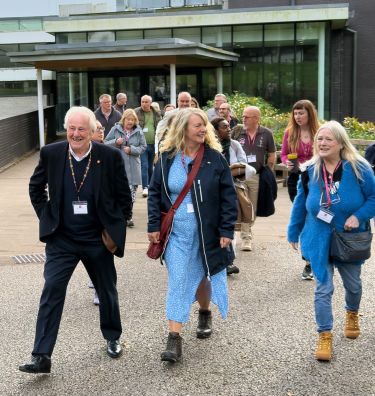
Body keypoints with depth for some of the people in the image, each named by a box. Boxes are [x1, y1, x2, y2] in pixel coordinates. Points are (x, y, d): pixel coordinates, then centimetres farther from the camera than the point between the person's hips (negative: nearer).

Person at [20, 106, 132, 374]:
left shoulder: (110, 156, -10)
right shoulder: (51, 154, -6)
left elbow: (124, 196, -1)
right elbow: (36, 188, 9)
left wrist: (116, 228, -3)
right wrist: (46, 217, 2)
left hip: (98, 239, 0)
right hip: (61, 239, 0)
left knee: (107, 291, 16)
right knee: (52, 292, -7)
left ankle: (113, 338, 40)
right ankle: (42, 356, -2)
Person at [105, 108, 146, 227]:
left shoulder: (138, 132, 4)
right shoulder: (115, 129, 2)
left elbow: (143, 147, 6)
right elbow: (105, 143, 5)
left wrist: (132, 149, -10)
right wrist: (116, 142, -13)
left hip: (133, 167, 1)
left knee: (132, 191, 3)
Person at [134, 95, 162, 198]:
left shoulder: (157, 114, 8)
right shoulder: (136, 113, -3)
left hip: (153, 144, 4)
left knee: (150, 167, 14)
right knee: (144, 166, -9)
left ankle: (150, 186, 26)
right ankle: (145, 188, -9)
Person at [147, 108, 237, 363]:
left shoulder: (215, 158, -3)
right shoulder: (167, 158, 0)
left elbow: (228, 196, -3)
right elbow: (155, 193, 6)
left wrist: (227, 230, -8)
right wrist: (154, 226, -1)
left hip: (206, 232, 0)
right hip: (177, 232, 0)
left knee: (202, 276, 15)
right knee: (178, 282, -4)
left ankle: (205, 314, 44)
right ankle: (174, 338, -1)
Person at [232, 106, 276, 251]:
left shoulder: (266, 134, 0)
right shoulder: (237, 131, 0)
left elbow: (272, 155, 8)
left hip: (257, 176, 1)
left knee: (253, 208, 9)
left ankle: (247, 230, 26)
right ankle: (246, 237, 1)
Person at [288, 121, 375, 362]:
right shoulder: (310, 171, -7)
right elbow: (300, 205, 3)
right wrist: (294, 233, 7)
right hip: (319, 240, 0)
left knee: (353, 284, 21)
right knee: (323, 289, -1)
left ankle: (352, 315, 51)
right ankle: (325, 336, 10)